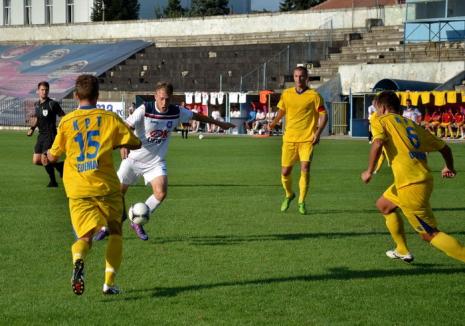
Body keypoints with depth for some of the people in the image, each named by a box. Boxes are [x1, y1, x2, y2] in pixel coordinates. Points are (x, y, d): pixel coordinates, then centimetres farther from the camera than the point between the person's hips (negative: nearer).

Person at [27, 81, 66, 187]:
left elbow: (64, 117, -8)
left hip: (50, 135, -7)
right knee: (36, 161, 5)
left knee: (45, 160, -14)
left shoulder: (53, 104, -10)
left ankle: (53, 181, 9)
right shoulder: (36, 105, 10)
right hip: (41, 135, 7)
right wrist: (32, 128, 8)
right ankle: (59, 165, 22)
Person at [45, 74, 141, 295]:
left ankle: (78, 260, -35)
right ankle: (109, 282, 8)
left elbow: (53, 156, 10)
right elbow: (135, 144, 4)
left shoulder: (66, 122, 3)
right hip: (106, 186, -1)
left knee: (85, 236, 1)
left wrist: (48, 154, 33)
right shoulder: (109, 118, 1)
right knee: (115, 231, 18)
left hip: (77, 190, 1)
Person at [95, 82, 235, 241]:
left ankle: (138, 223, 3)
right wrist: (124, 145, -48)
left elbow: (196, 116, 12)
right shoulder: (144, 110, -19)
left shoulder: (176, 112, -7)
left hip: (156, 161, 2)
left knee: (161, 193, -18)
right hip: (134, 158, -2)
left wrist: (219, 123, 23)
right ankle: (106, 227, 26)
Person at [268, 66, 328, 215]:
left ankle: (302, 202, -2)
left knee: (305, 168, -16)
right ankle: (289, 195, 33)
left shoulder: (314, 95, -4)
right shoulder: (286, 94, 6)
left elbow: (323, 115, -1)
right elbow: (282, 110, 22)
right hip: (289, 138, 3)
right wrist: (274, 122, 4)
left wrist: (318, 133, -13)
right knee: (285, 171, 4)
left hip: (307, 139, -3)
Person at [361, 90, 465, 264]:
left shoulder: (381, 121, 3)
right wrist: (449, 168, 38)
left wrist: (369, 171, -9)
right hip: (424, 179, 8)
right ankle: (402, 251, 38)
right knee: (383, 205, 29)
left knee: (430, 234, -4)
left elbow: (378, 143, -19)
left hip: (411, 185, -8)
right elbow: (444, 147, 20)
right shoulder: (412, 124, 20)